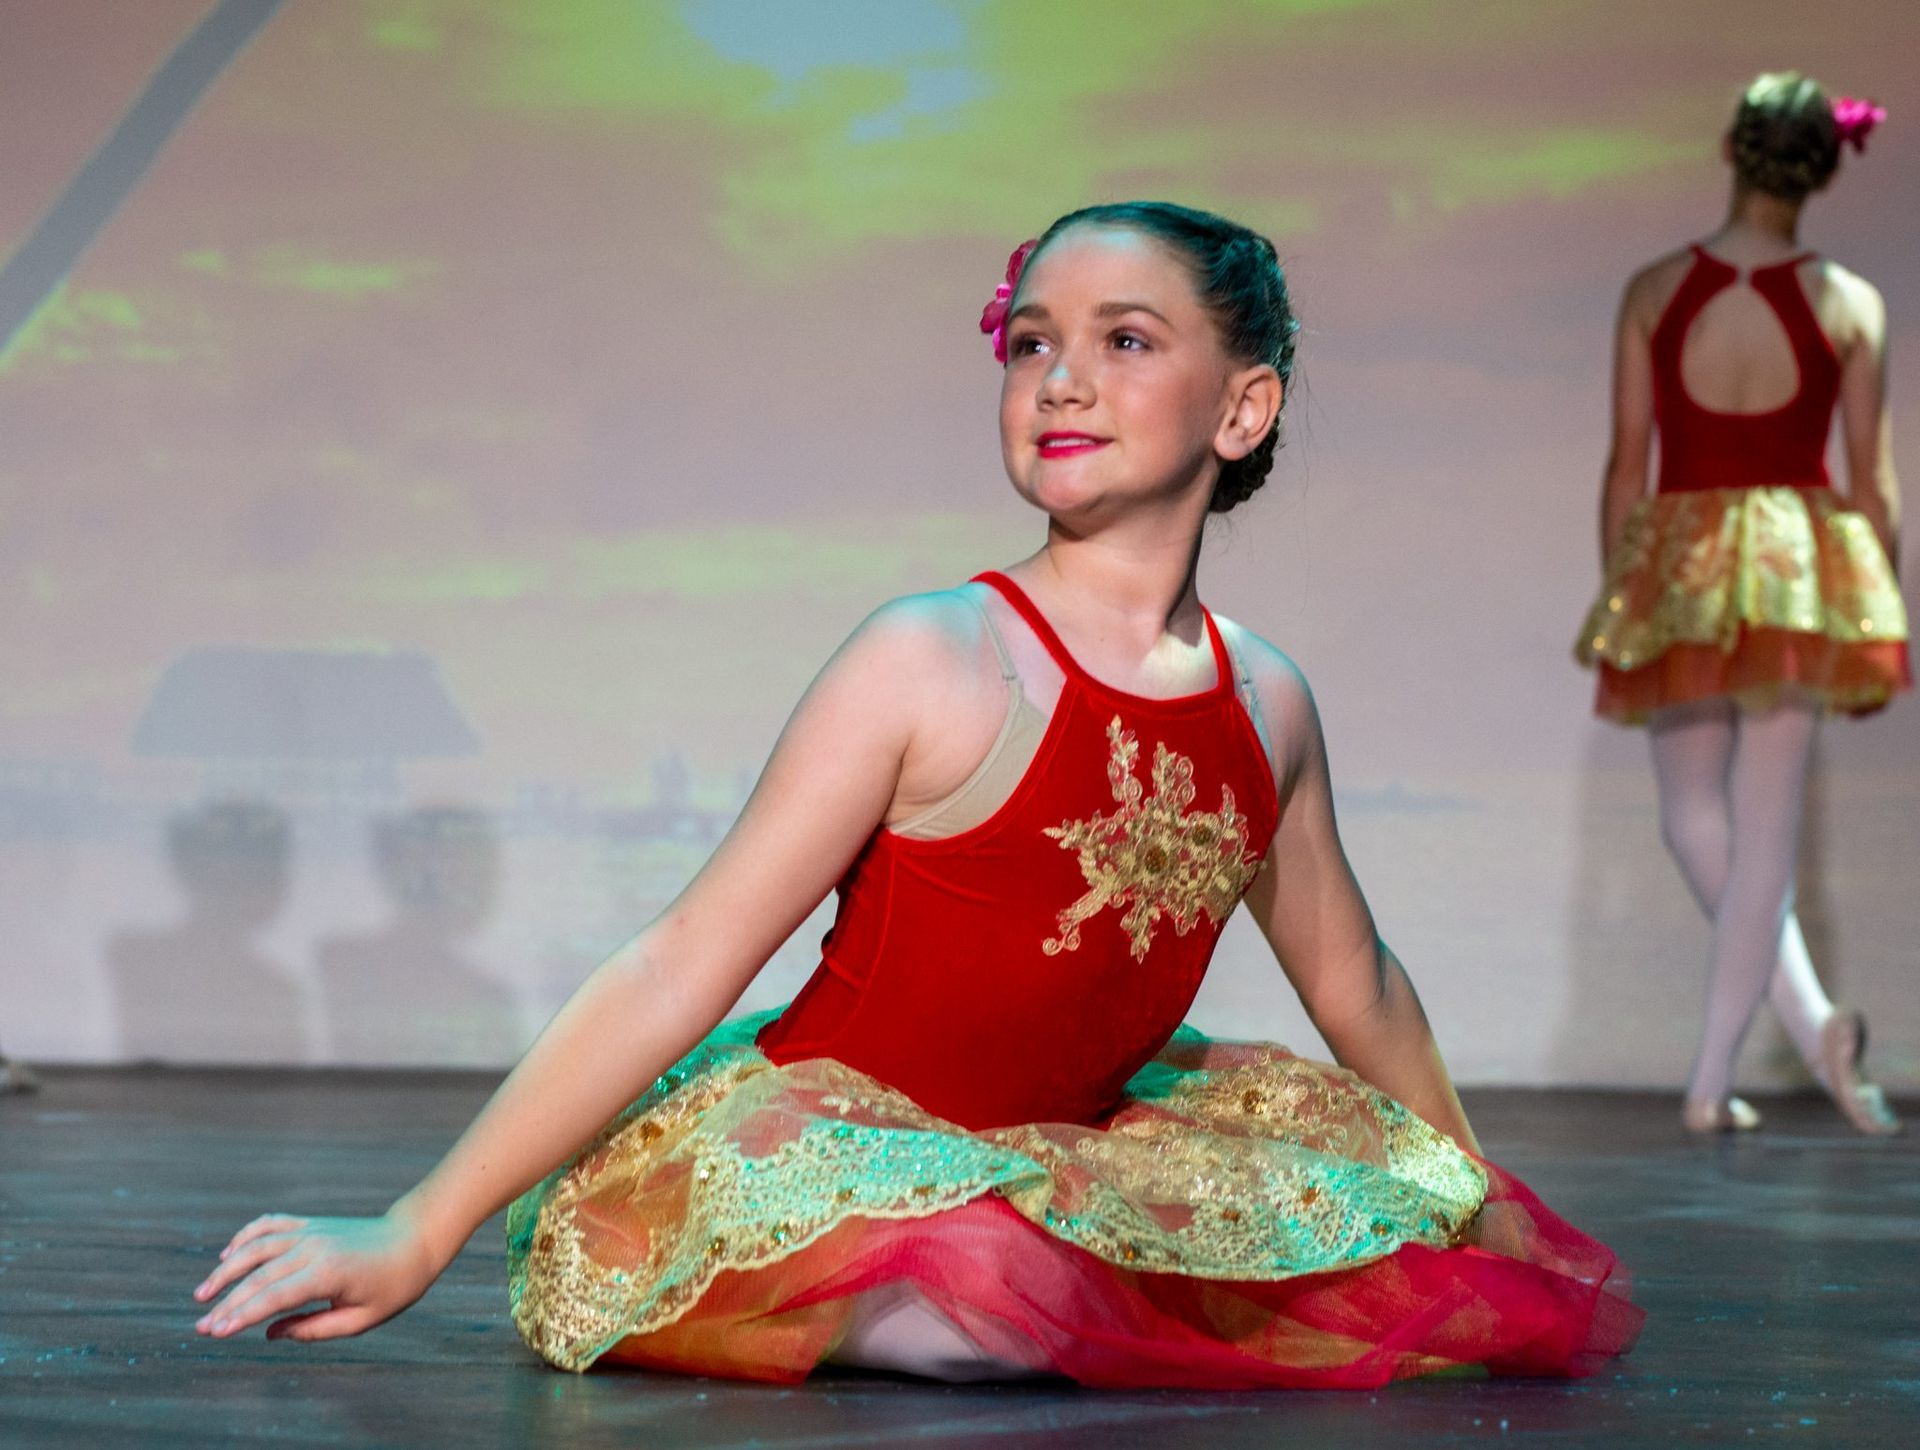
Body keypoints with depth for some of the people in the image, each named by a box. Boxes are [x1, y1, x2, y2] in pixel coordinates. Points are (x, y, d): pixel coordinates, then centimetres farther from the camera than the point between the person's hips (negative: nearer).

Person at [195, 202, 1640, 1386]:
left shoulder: (1267, 705, 2)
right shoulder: (930, 665, -17)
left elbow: (1354, 977, 21)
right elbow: (681, 969, -18)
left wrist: (1472, 1188, 33)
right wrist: (417, 1234, -20)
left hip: (1062, 1153, 8)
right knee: (976, 1285, -39)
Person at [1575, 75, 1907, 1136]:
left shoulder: (1655, 290, -3)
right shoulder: (1847, 304, -4)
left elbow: (1626, 464, -1)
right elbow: (1872, 479, -1)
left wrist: (1613, 593, 9)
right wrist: (1886, 618, 8)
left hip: (1675, 564, 0)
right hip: (1800, 570, 0)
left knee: (1695, 819, 16)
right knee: (1764, 828, 4)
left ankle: (1813, 1021, 3)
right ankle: (1711, 1080, 3)